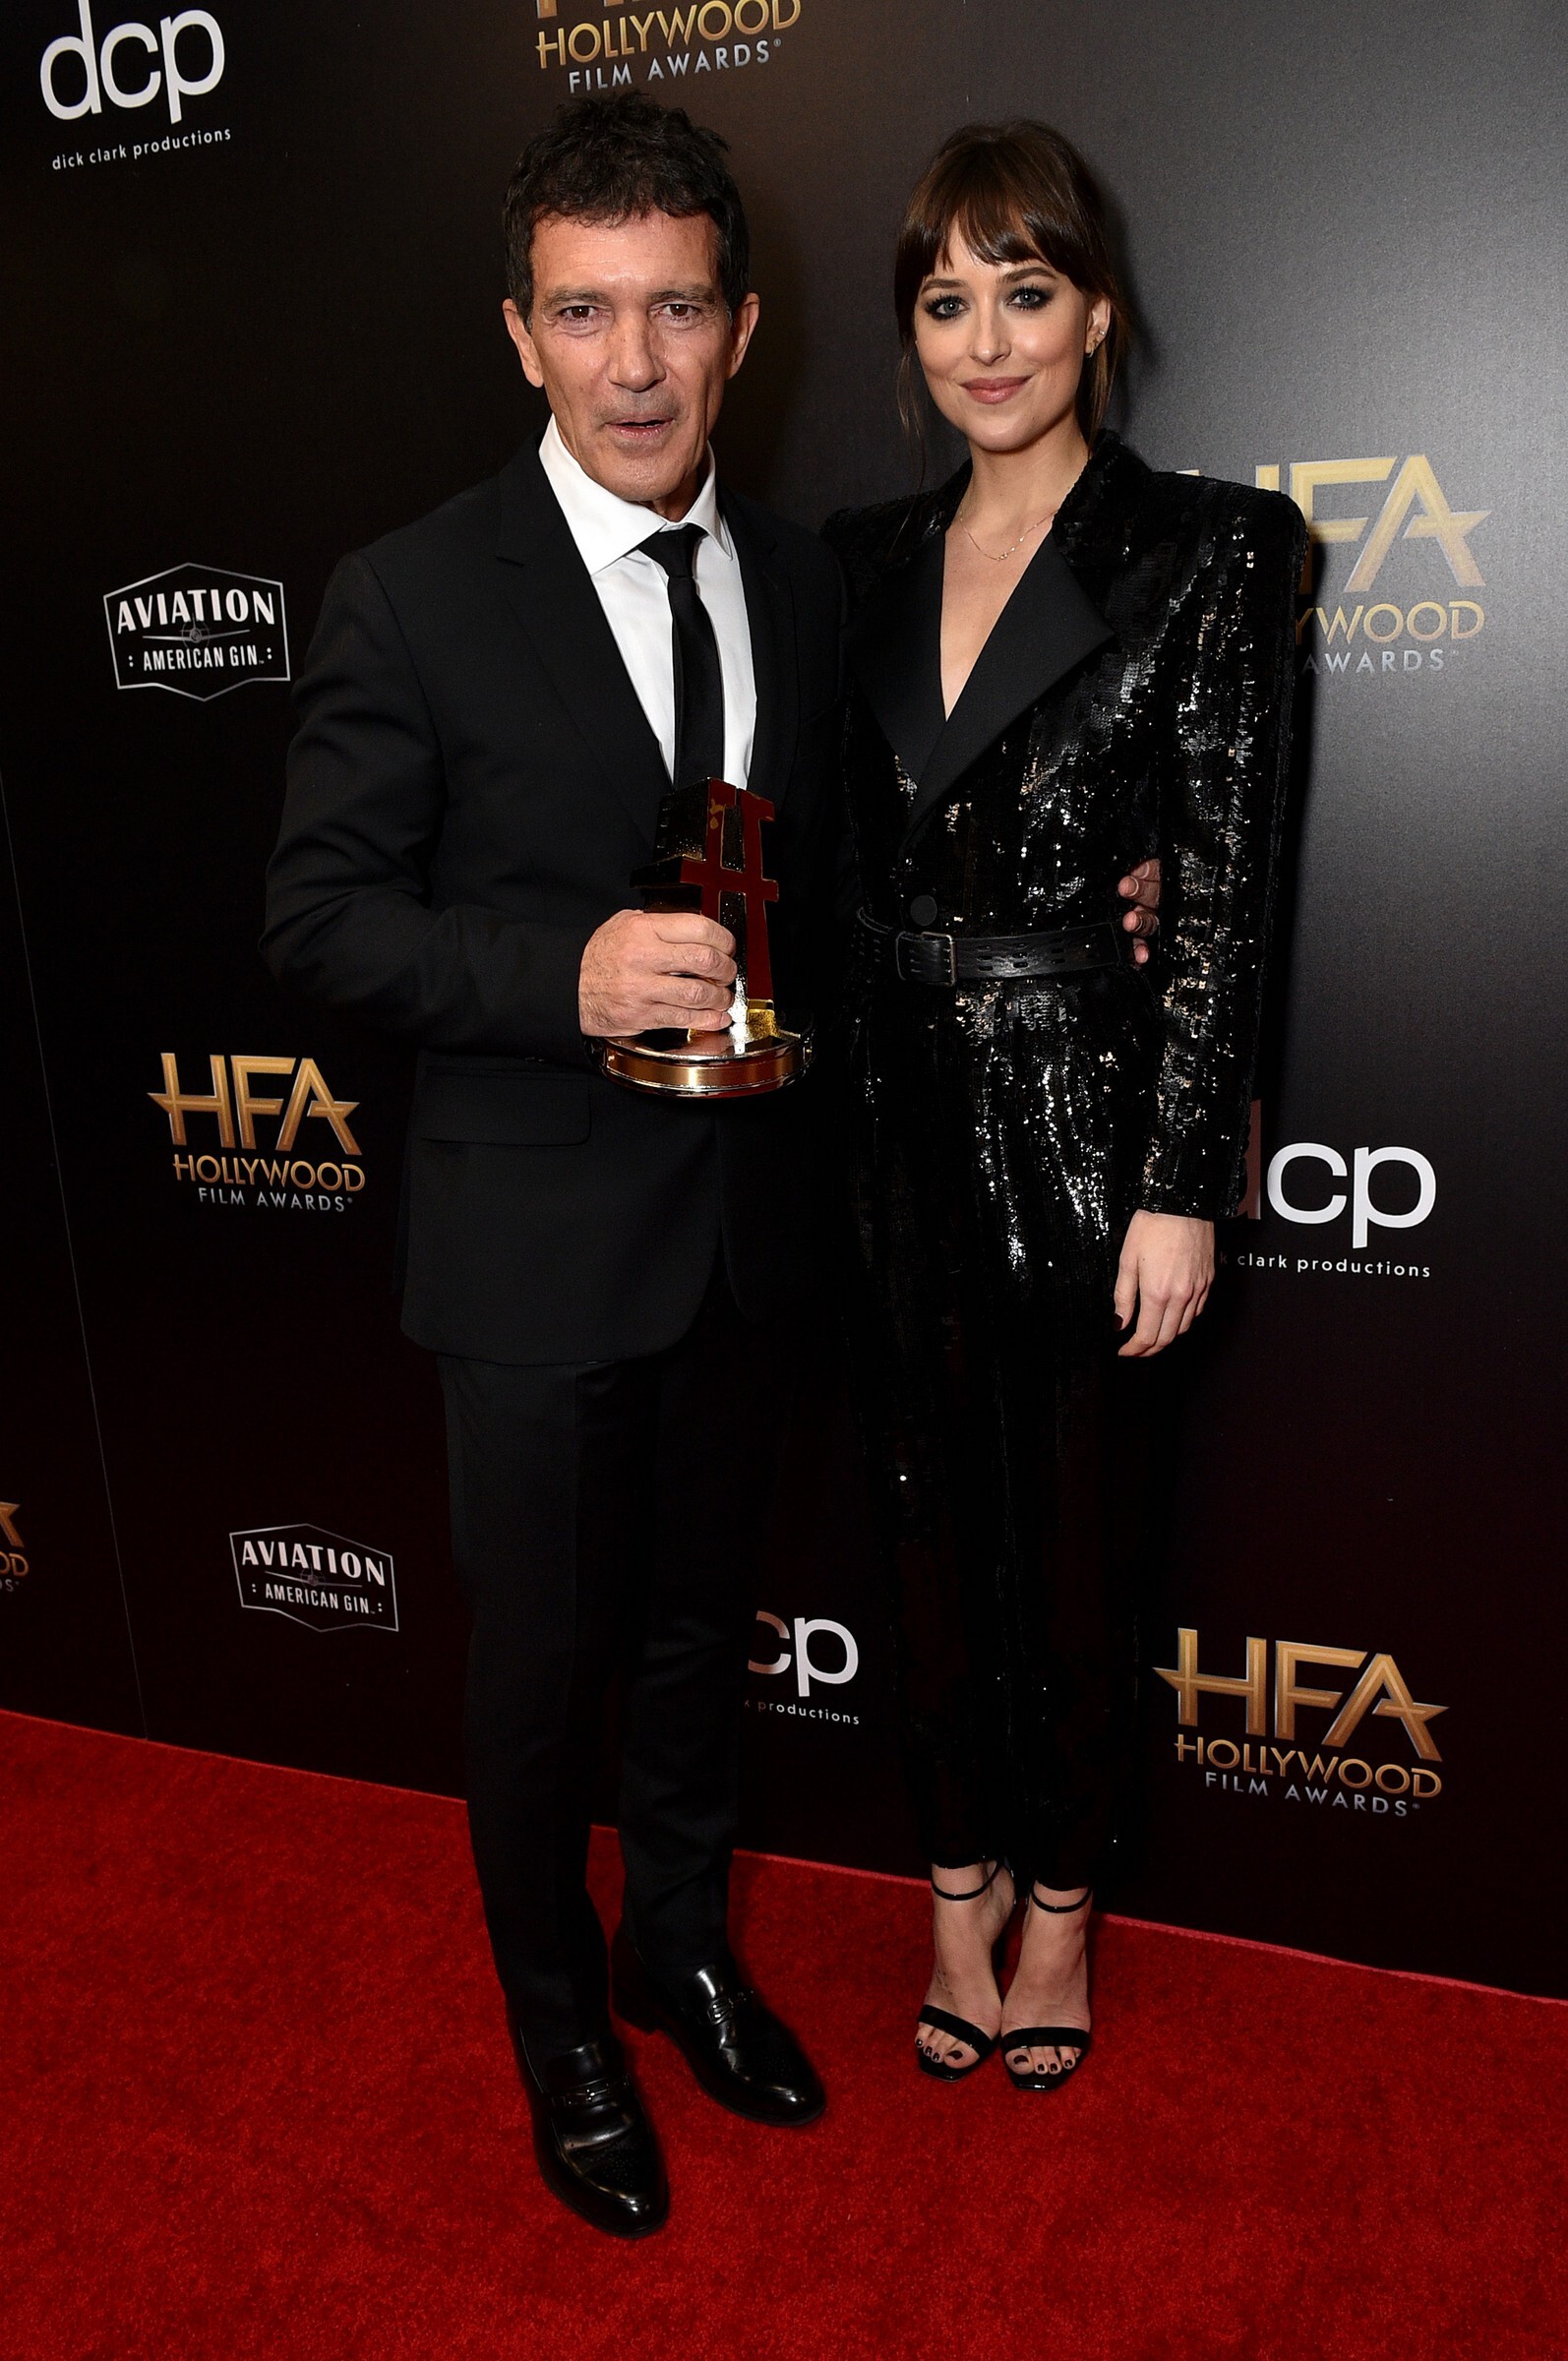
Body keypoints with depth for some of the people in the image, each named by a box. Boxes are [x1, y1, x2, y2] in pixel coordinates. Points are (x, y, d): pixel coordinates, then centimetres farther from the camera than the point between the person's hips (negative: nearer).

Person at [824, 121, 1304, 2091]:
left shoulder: (1205, 550, -5)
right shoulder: (864, 562, 8)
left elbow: (1222, 899, -9)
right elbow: (833, 857, 10)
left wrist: (1180, 1189, -12)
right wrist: (810, 1099, 4)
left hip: (1080, 1124, -4)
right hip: (895, 1119, 4)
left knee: (1076, 1542, 11)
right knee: (929, 1525, 15)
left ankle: (1060, 1896, 36)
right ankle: (961, 1882, 37)